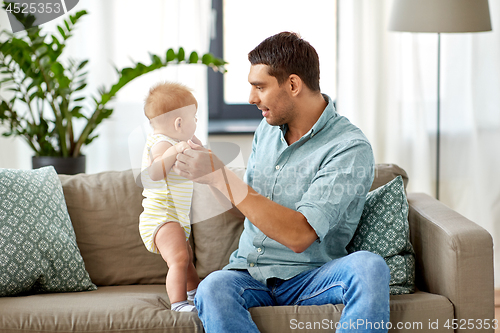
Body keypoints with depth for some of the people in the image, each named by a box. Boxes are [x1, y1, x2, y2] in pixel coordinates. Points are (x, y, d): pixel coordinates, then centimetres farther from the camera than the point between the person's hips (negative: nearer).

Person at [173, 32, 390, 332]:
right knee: (213, 288, -32)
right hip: (248, 273, 4)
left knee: (369, 267, -36)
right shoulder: (267, 130, 12)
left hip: (305, 280, -4)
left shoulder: (350, 148, -12)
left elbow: (300, 235, -23)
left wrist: (220, 176, -21)